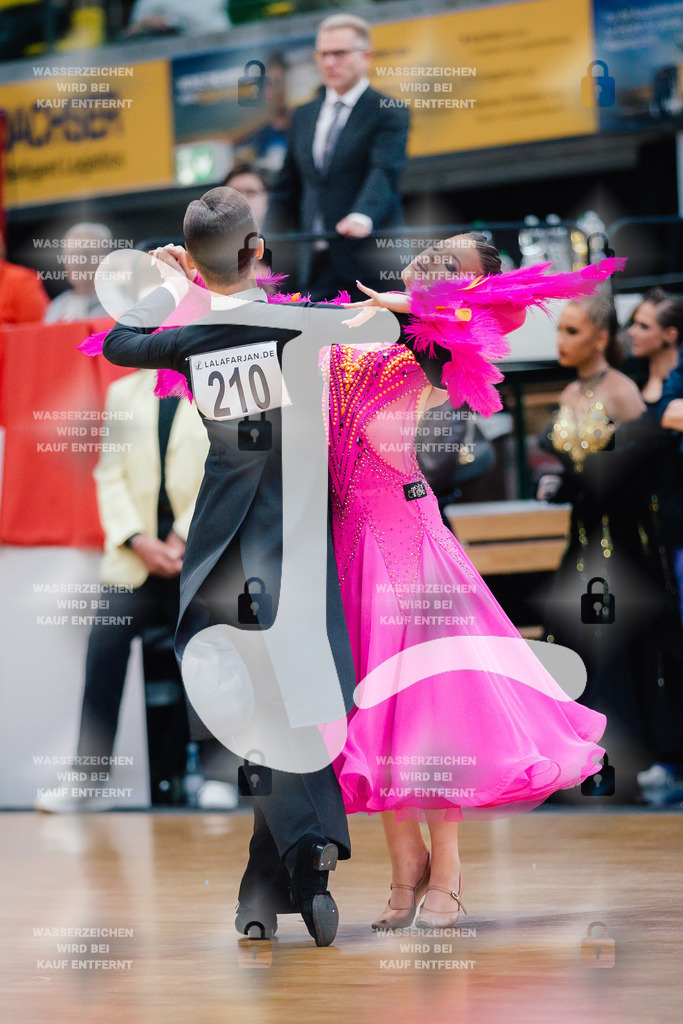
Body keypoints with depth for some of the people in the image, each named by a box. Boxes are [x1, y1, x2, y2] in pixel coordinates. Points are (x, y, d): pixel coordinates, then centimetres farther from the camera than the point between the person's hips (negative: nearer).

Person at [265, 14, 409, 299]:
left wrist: (362, 217, -37)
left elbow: (385, 172, -17)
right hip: (316, 270, 5)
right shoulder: (303, 116, 18)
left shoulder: (389, 113, -1)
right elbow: (286, 192, 20)